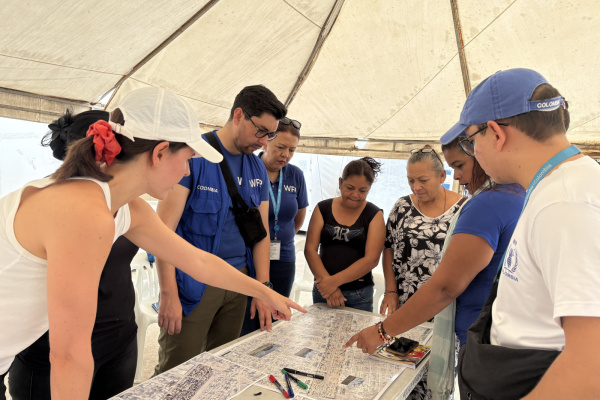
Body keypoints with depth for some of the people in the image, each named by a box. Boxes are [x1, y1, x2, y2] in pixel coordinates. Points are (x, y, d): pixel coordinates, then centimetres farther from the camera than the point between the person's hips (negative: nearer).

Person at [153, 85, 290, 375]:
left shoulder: (258, 169, 9)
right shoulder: (193, 155, -10)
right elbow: (164, 226, -14)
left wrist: (263, 288, 2)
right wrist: (168, 294, -17)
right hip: (193, 283, -5)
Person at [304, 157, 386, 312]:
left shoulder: (374, 215, -1)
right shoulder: (323, 209, 3)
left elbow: (371, 259, -10)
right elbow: (310, 249, -3)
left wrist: (335, 281, -18)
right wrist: (326, 281, -16)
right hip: (322, 290, 2)